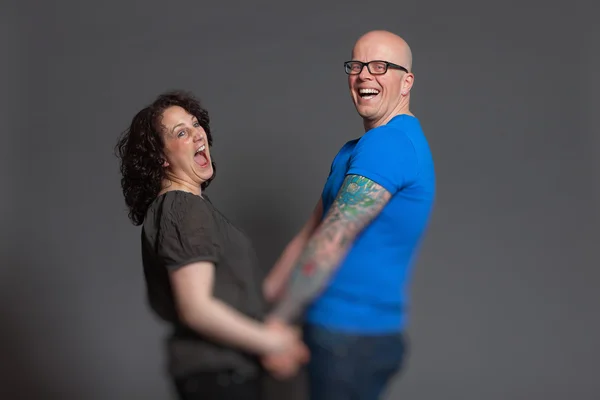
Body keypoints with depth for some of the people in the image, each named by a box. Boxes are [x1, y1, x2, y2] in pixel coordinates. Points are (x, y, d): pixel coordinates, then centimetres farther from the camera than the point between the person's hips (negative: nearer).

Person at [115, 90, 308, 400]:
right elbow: (196, 308, -25)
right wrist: (270, 343, -17)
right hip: (219, 373, -9)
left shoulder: (175, 204, 11)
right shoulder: (186, 209, -19)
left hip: (213, 364, 9)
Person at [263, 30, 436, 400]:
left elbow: (331, 244, -20)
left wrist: (276, 323, -14)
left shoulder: (387, 144, -18)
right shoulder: (355, 150, 15)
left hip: (352, 338, -9)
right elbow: (309, 235, 14)